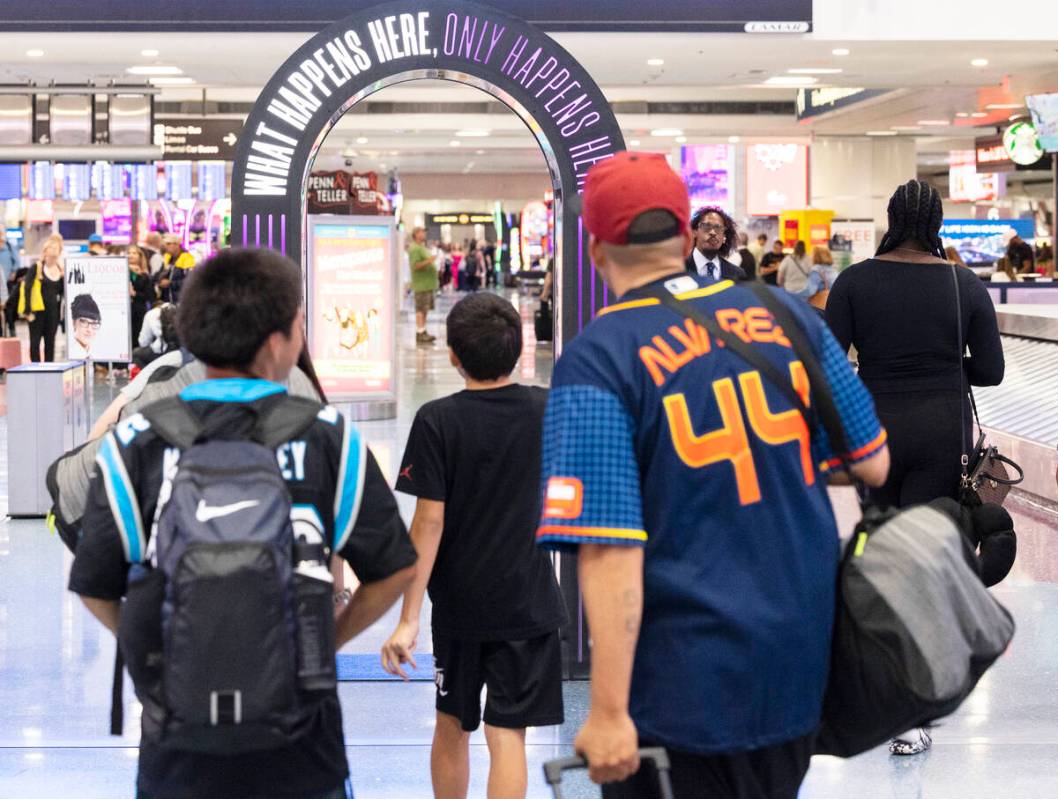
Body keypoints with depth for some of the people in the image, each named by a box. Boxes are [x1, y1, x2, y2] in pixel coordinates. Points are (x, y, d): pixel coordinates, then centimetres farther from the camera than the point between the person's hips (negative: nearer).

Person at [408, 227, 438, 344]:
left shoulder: (422, 247, 20)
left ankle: (423, 332, 16)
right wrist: (428, 261, -30)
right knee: (421, 309, -10)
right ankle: (420, 334, -11)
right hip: (422, 284, -10)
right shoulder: (415, 249, -13)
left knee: (425, 309, 11)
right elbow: (415, 265, -22)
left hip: (428, 284, 10)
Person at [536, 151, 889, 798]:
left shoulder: (597, 362, -14)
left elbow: (610, 551, -21)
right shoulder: (787, 315, 1)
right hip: (804, 666, 5)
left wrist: (609, 713, -19)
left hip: (690, 684, -5)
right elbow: (873, 465, 8)